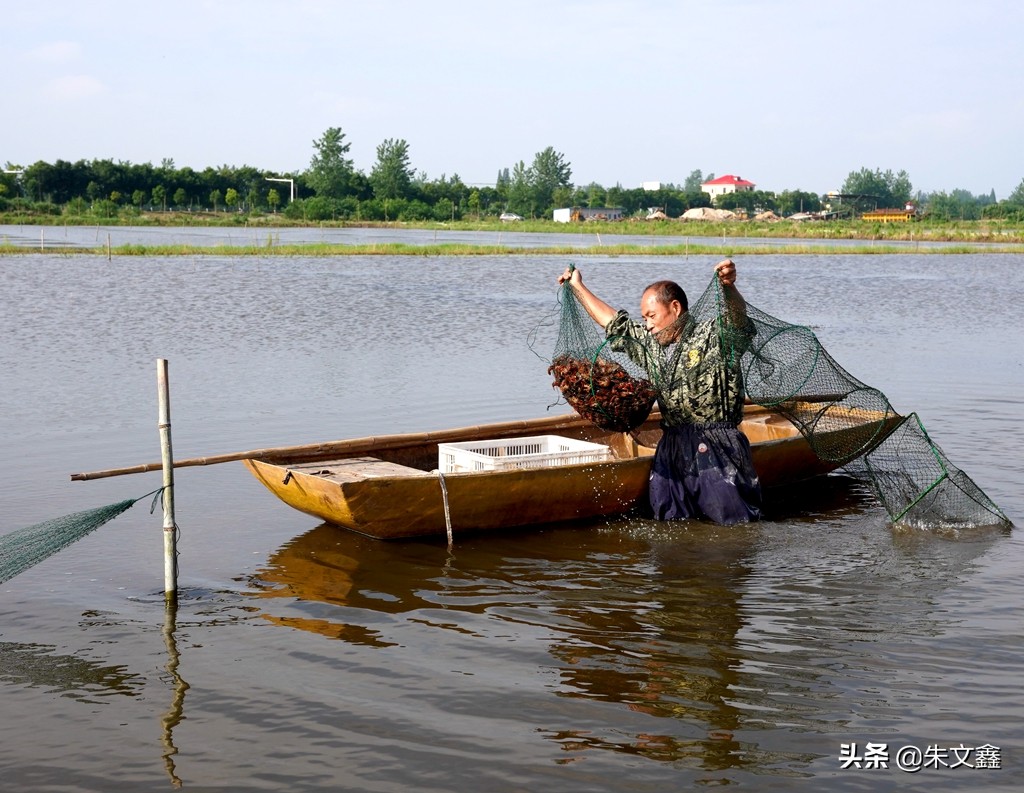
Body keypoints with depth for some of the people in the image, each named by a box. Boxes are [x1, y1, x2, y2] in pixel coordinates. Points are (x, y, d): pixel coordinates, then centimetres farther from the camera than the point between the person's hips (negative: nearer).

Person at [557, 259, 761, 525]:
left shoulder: (713, 336, -4)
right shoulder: (650, 343, 18)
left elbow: (738, 320, -24)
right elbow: (613, 322, 30)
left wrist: (728, 286, -45)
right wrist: (578, 286, 35)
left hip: (718, 453, -6)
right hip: (671, 450, 6)